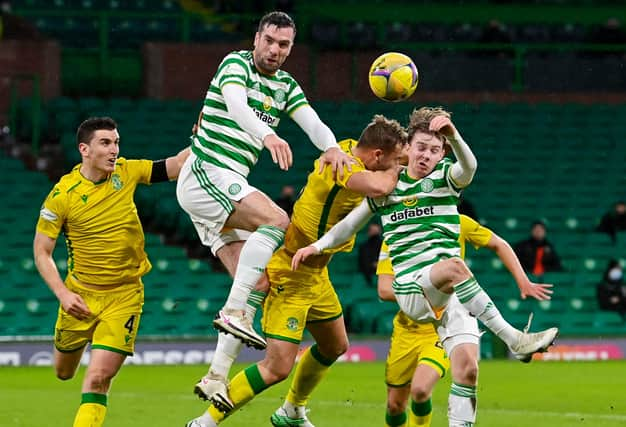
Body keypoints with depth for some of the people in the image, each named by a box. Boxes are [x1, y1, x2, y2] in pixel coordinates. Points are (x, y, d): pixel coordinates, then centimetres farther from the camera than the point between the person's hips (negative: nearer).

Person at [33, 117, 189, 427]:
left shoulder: (127, 173, -6)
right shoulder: (62, 194, -13)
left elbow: (176, 166, -3)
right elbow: (41, 251, -7)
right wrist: (62, 293, -17)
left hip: (124, 296, 0)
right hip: (80, 295, 0)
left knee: (98, 376, -15)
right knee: (63, 372, 19)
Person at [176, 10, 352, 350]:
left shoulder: (286, 86, 15)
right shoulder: (236, 64, -7)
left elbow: (313, 123, -1)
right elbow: (235, 105, -28)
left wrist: (332, 147, -24)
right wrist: (267, 135, -47)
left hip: (230, 182, 8)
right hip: (205, 172, -8)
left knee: (256, 282, 3)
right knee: (277, 220, -28)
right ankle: (233, 311, -30)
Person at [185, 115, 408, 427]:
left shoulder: (350, 148, 0)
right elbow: (379, 187, -46)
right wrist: (395, 168, -24)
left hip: (315, 274, 10)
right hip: (290, 275, -10)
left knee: (334, 346, 26)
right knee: (278, 366, -14)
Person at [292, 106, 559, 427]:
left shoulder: (446, 177, 9)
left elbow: (468, 167, -16)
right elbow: (350, 224, 25)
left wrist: (452, 135, -35)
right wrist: (318, 245, 10)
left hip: (451, 291, 2)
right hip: (411, 289, -2)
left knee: (467, 368, -14)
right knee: (454, 266, -35)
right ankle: (514, 340, -39)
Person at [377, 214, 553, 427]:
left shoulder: (458, 224, -6)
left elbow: (499, 245, 10)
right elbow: (384, 290, -15)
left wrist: (523, 282, 3)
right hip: (408, 328, 2)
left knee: (420, 389, -26)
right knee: (395, 404, 7)